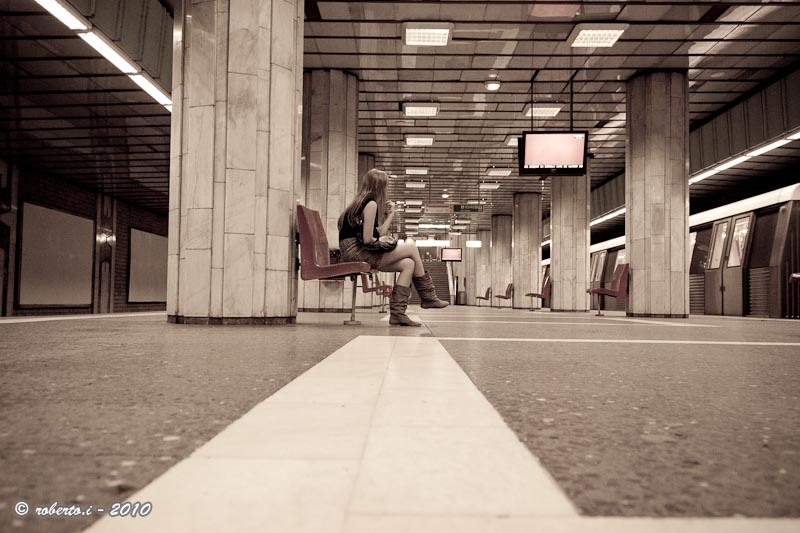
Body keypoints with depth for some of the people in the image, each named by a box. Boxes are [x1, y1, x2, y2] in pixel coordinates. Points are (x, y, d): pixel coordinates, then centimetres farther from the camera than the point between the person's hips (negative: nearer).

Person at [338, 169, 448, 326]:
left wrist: (390, 214, 19)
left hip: (352, 253, 9)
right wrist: (380, 240, 5)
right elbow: (367, 239, -15)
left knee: (408, 264, 1)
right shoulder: (371, 203, -9)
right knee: (411, 248, -5)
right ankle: (428, 297, 7)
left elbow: (380, 234, 16)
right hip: (356, 250, -9)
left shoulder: (360, 202, 21)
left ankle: (397, 313, -5)